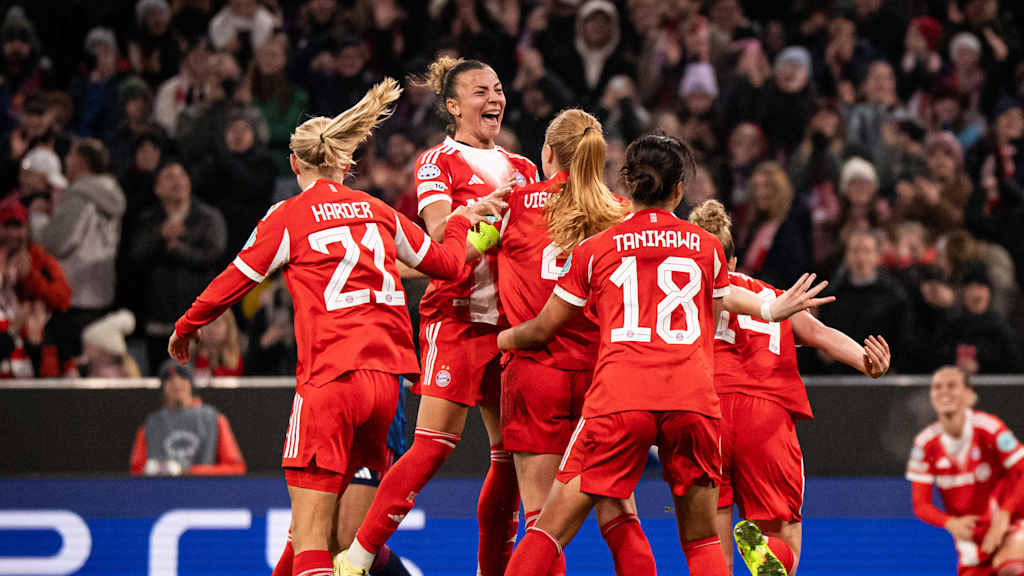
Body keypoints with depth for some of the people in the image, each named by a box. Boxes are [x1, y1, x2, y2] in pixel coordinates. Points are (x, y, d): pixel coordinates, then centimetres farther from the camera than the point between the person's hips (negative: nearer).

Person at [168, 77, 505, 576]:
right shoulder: (376, 211, 14)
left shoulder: (288, 217, 0)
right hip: (385, 381, 6)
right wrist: (462, 221, 44)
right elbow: (446, 262, 25)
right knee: (325, 512, 17)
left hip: (330, 380, -6)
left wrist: (185, 328, 23)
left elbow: (232, 283, 6)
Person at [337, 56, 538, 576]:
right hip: (456, 316, -6)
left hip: (513, 317, 6)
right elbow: (439, 232, -13)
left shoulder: (521, 169, 18)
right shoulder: (438, 162, 2)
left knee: (513, 451, 3)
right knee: (434, 444, -15)